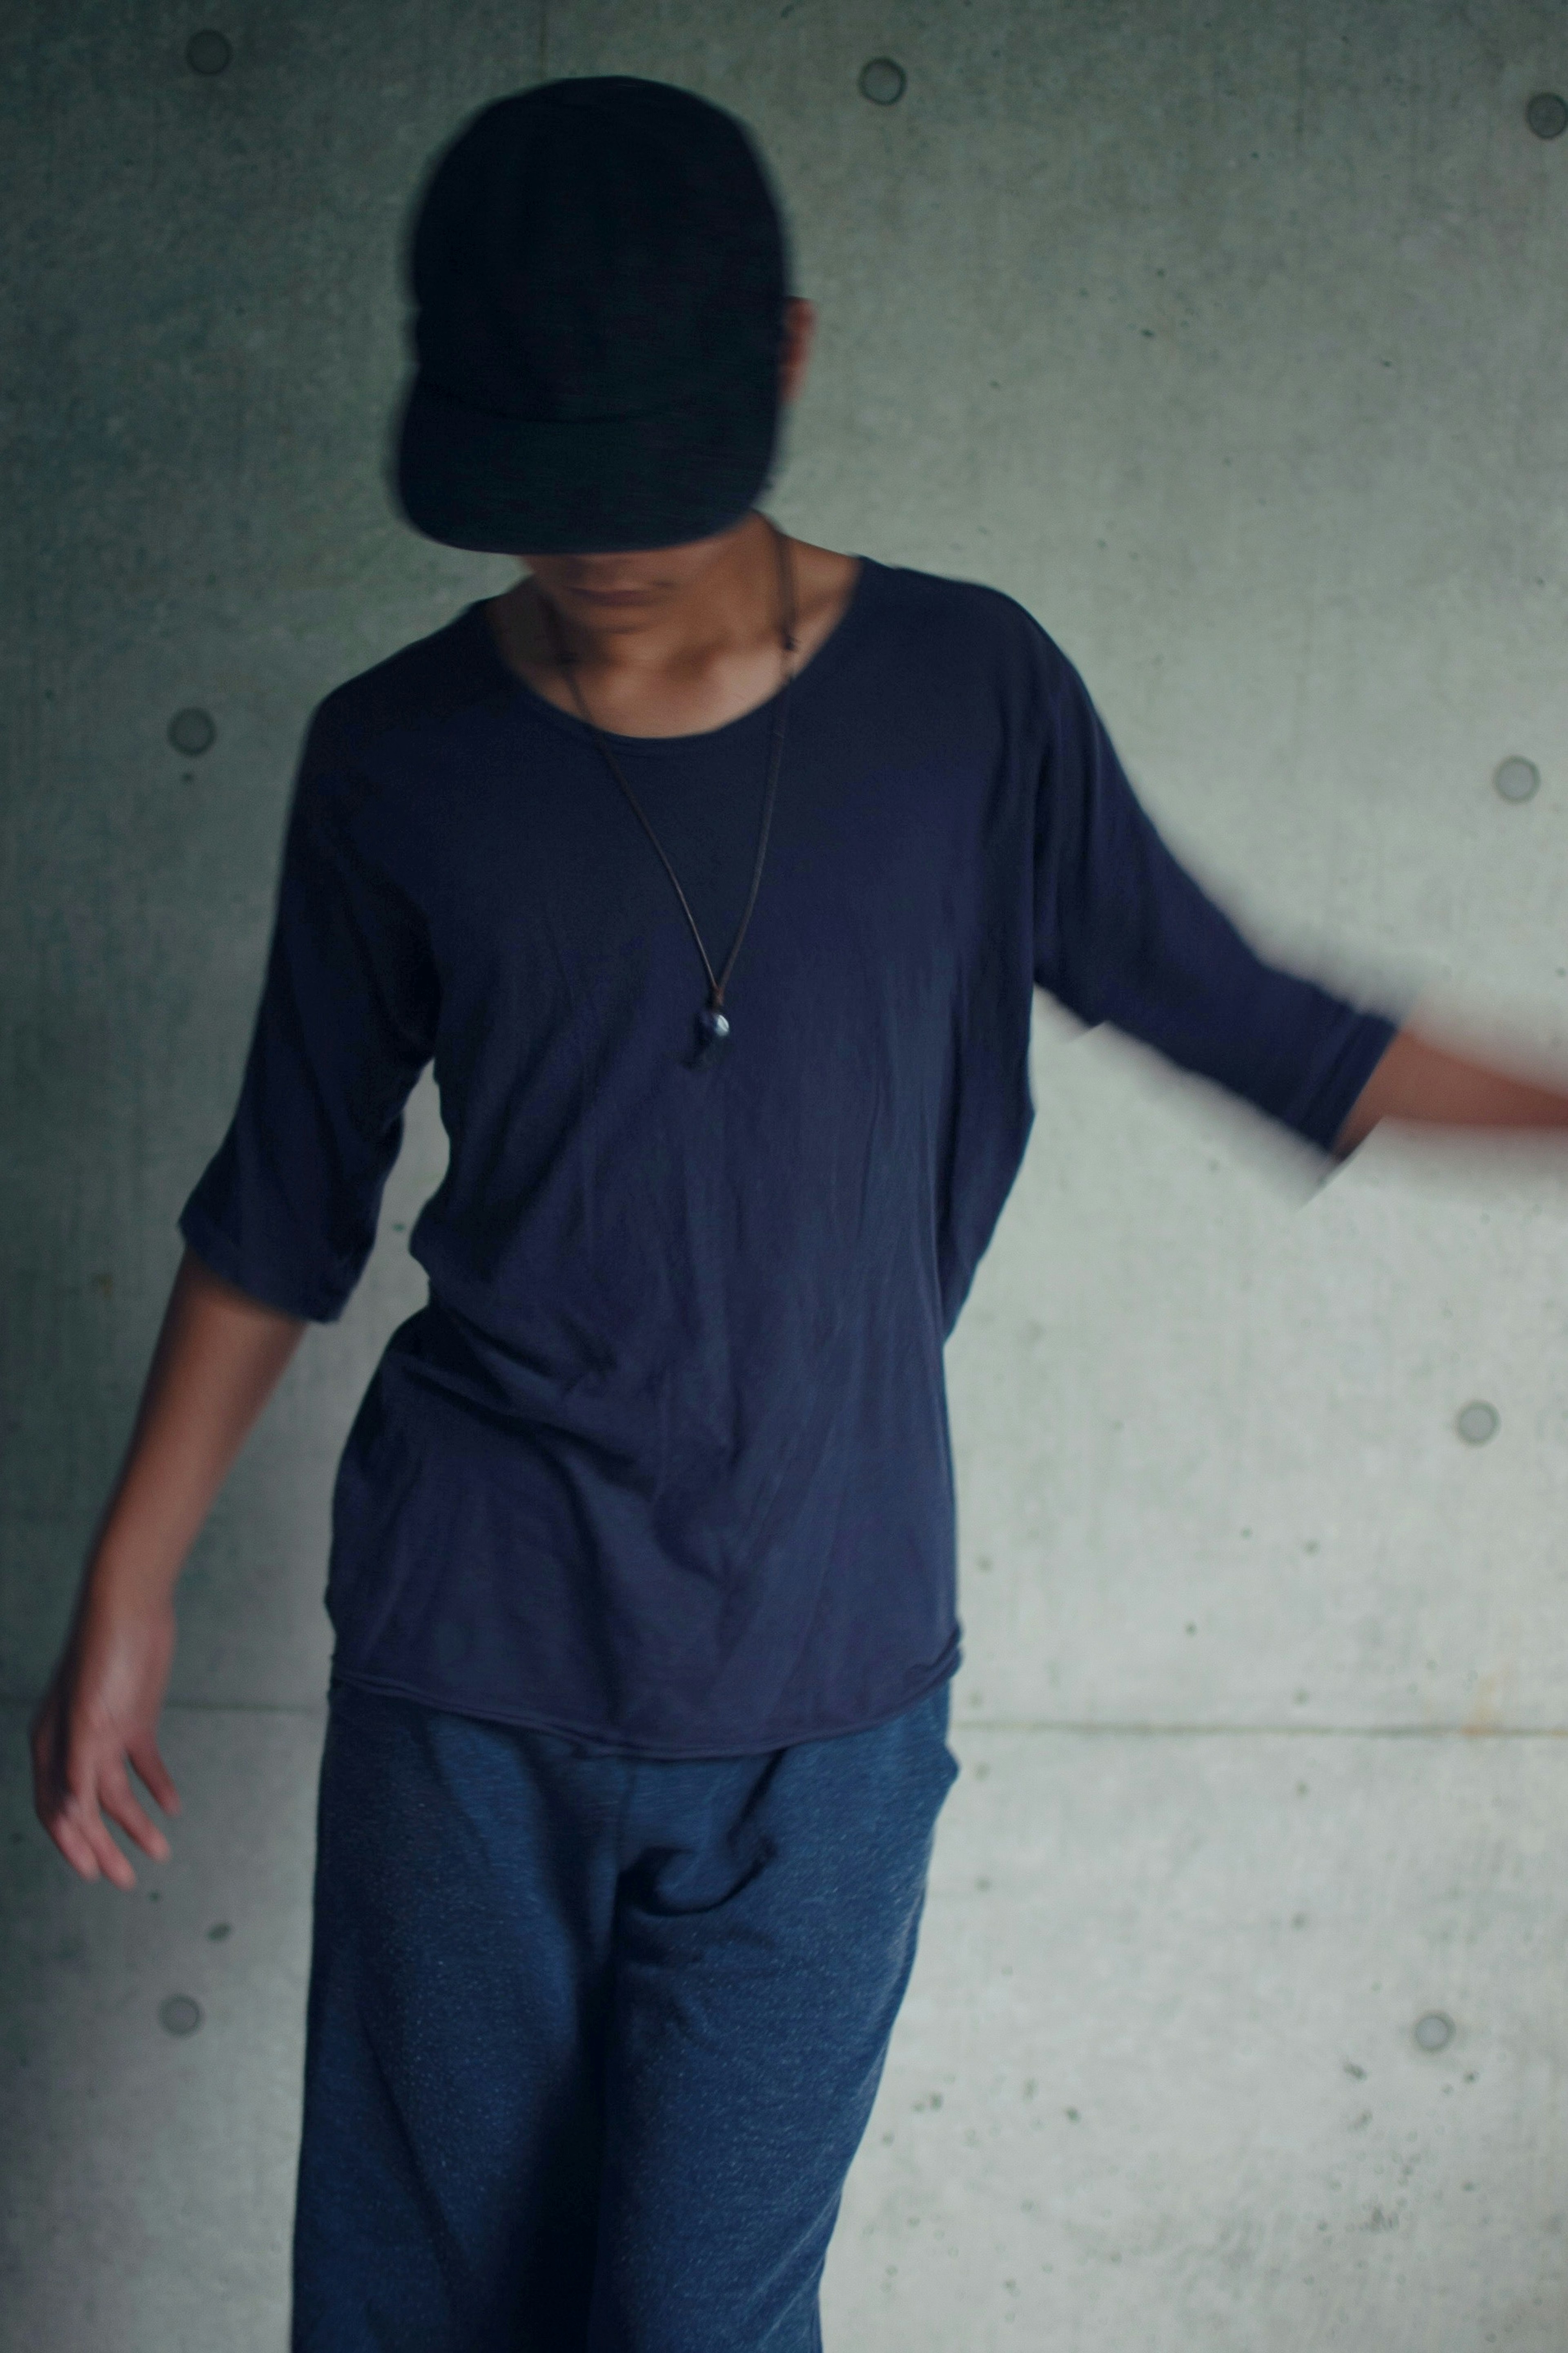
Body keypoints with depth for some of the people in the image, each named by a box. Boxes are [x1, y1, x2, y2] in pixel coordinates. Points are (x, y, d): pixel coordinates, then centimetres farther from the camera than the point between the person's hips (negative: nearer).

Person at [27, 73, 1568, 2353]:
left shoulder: (968, 693, -5)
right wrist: (127, 1593, 9)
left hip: (822, 1693, 0)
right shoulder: (398, 759, -3)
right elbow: (287, 1205, 6)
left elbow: (1210, 1001, 8)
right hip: (467, 1670, 1)